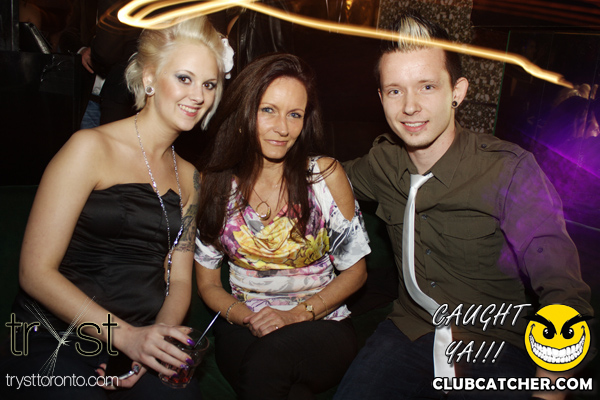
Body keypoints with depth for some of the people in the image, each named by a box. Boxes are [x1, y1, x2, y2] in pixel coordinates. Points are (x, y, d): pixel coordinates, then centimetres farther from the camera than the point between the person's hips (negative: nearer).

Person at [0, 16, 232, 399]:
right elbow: (36, 271, -11)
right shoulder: (91, 148, -8)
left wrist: (161, 334, -8)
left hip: (142, 344, 4)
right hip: (55, 342, -4)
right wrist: (127, 335, -18)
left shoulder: (189, 176, 10)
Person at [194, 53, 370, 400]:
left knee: (270, 357, -33)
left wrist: (297, 314, -12)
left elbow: (355, 270, 0)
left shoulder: (326, 175, -6)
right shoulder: (214, 183, -1)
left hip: (320, 323, 0)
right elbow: (208, 283, 7)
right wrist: (246, 317, -13)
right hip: (243, 327, 1)